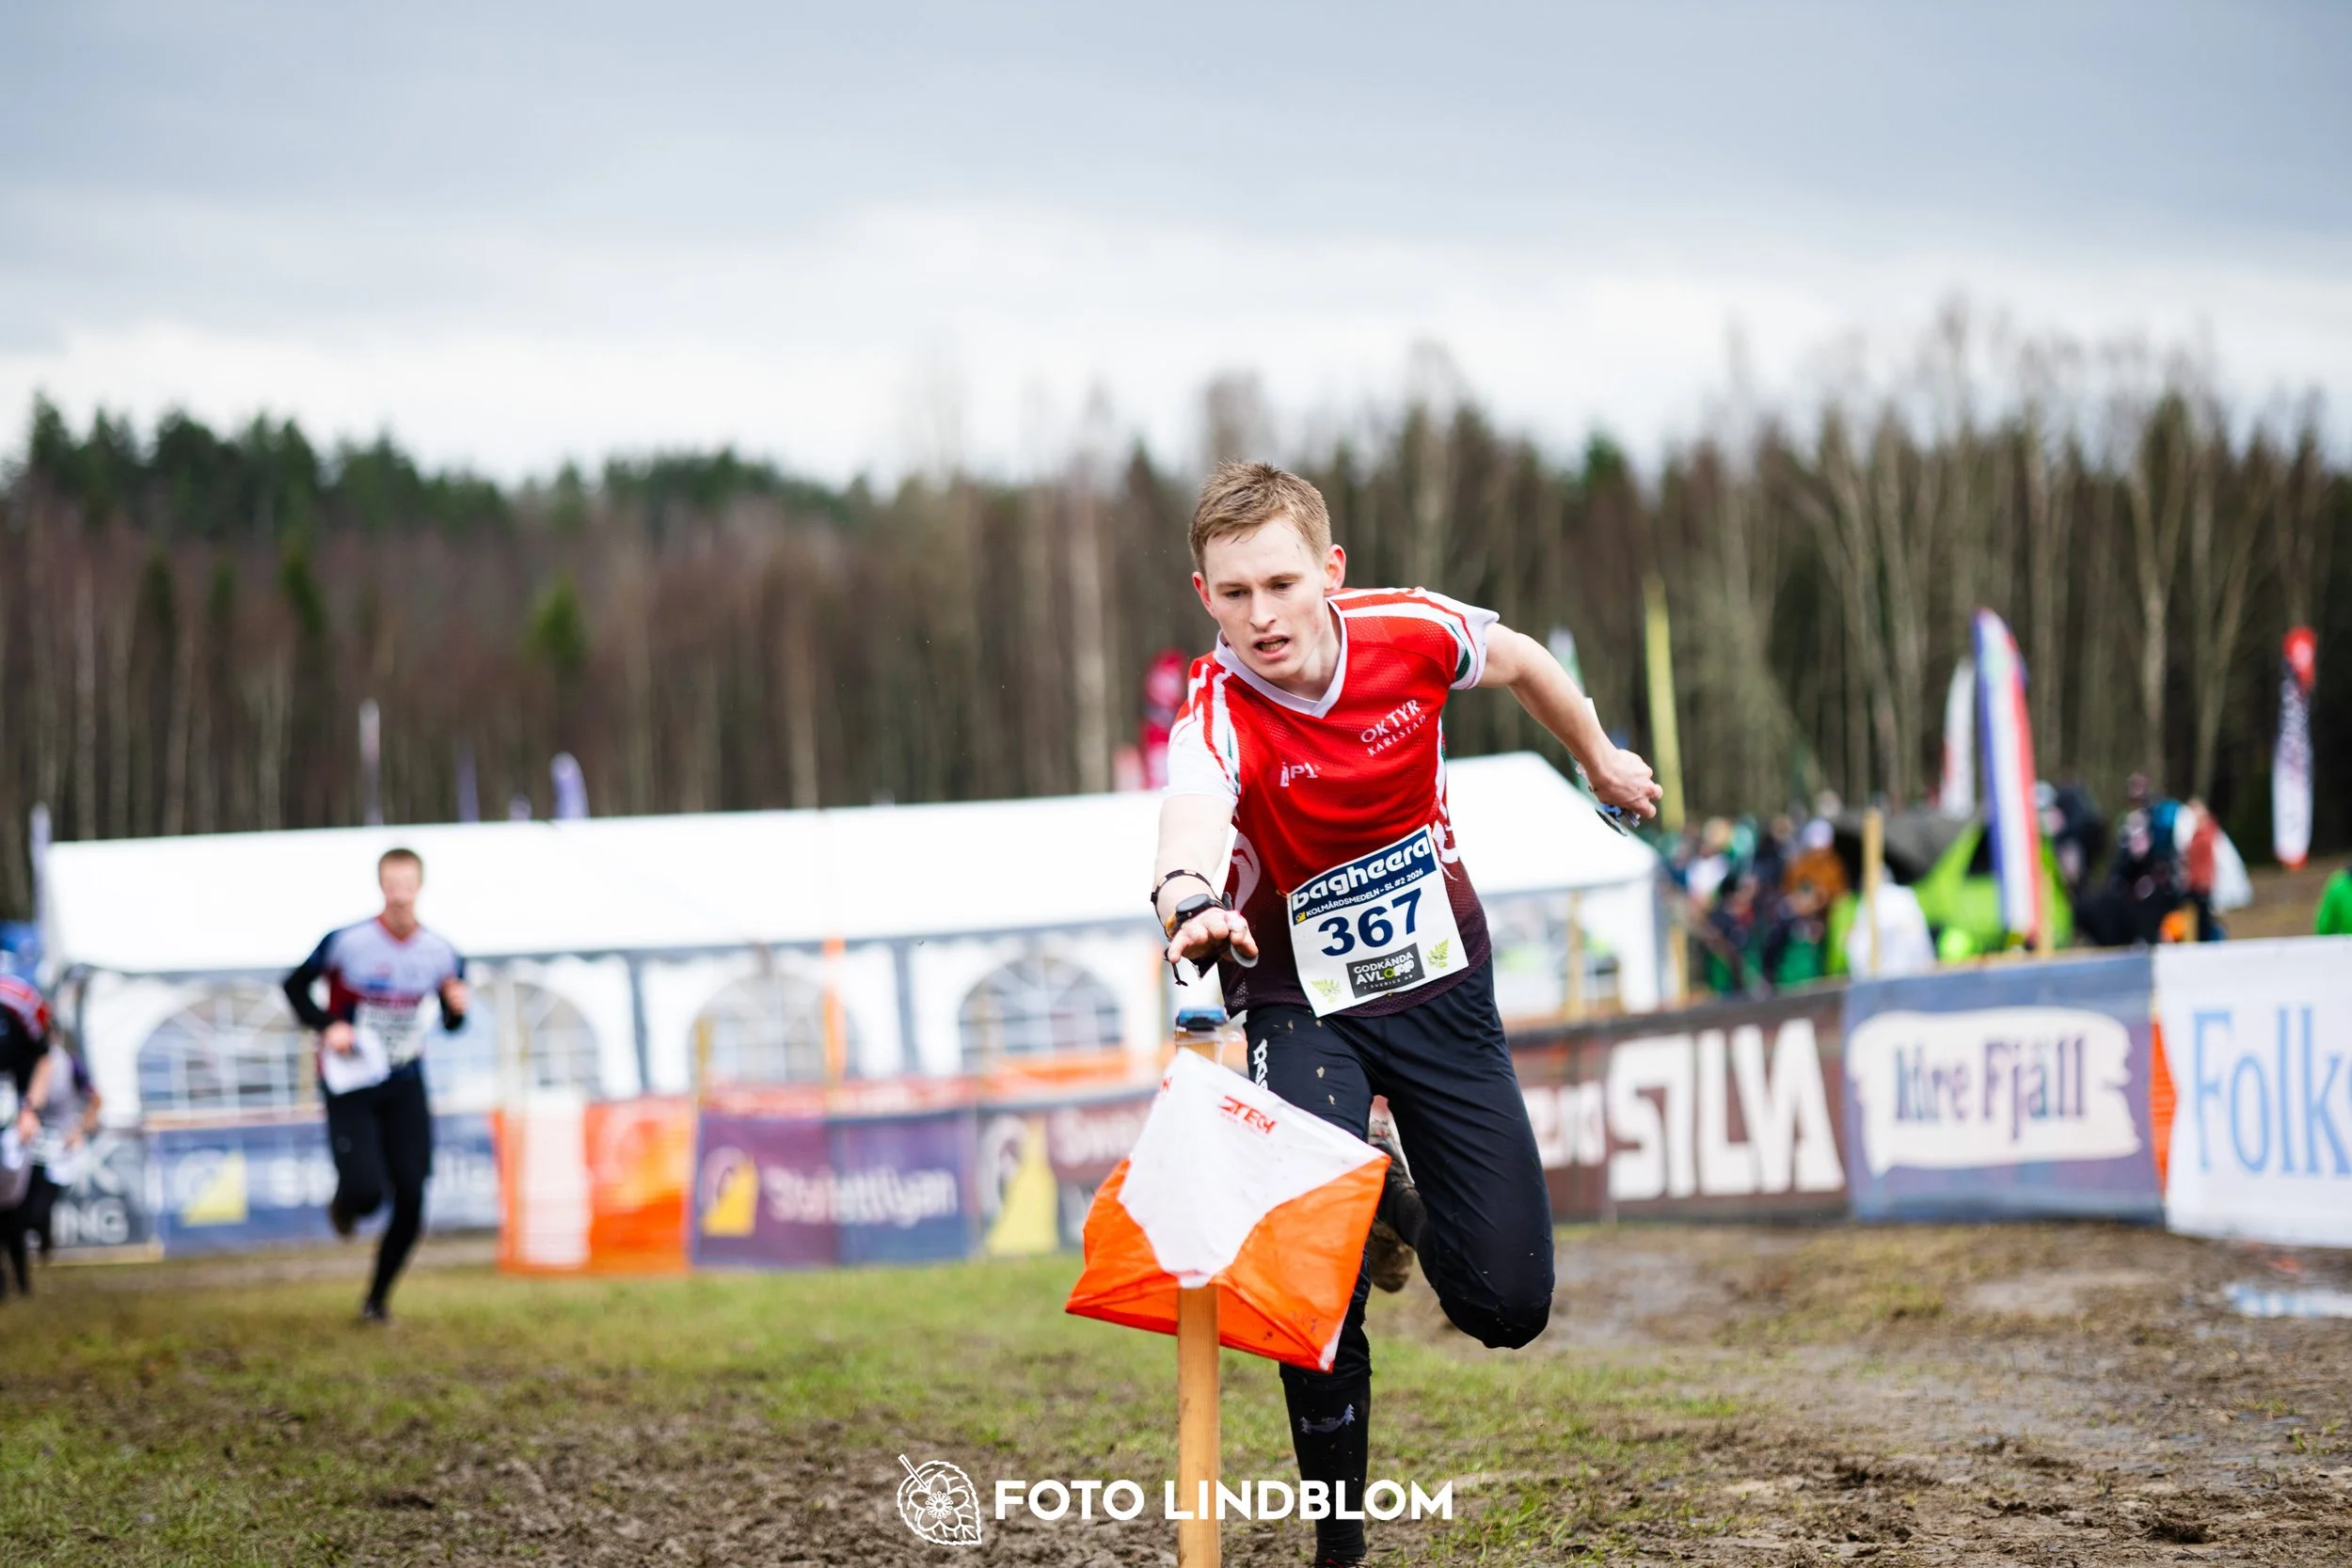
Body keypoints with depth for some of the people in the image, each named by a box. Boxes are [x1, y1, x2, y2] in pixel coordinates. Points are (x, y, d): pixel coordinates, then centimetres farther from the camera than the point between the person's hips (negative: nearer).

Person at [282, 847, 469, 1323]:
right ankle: (344, 1201, 24)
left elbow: (450, 1023, 11)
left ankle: (378, 1298, 17)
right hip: (350, 1084, -4)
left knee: (411, 1199, -3)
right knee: (366, 1191, -17)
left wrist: (457, 1009, -12)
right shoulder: (347, 943, -14)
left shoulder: (440, 953, -2)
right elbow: (295, 986, -1)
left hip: (406, 1087, 4)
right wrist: (326, 1026, -16)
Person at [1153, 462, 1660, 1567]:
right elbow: (1193, 810, -51)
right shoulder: (1219, 717, -27)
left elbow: (1518, 661, 7)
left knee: (1508, 1304, 1)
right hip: (1302, 1008, -3)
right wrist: (1190, 895, -73)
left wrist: (1601, 760, 23)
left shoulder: (1410, 633, -17)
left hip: (1441, 989, 3)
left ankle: (1403, 1204, 35)